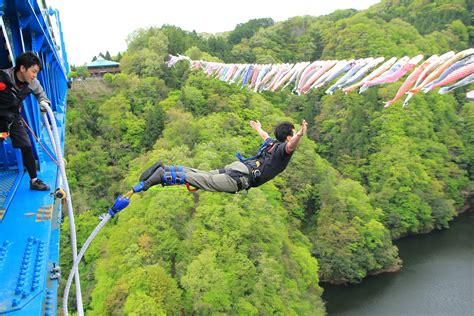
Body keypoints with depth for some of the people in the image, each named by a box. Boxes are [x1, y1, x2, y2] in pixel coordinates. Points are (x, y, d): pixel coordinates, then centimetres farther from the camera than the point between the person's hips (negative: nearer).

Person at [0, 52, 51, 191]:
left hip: (14, 117, 5)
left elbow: (40, 93, 12)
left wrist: (44, 101, -6)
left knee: (26, 146, 2)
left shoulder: (32, 83, -10)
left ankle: (34, 180, 12)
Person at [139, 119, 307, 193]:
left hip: (238, 166, 8)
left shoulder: (273, 143, 23)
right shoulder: (283, 148, -2)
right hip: (241, 177, -8)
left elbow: (266, 136, 47)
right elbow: (290, 146, -28)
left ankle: (164, 169, -3)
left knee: (203, 174, 4)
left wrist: (258, 128, 69)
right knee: (205, 181, -13)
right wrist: (300, 135, -48)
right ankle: (163, 176, -20)